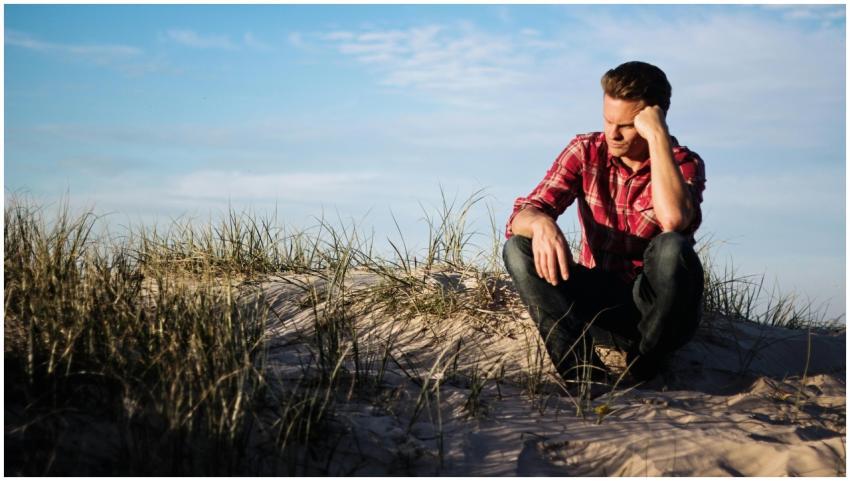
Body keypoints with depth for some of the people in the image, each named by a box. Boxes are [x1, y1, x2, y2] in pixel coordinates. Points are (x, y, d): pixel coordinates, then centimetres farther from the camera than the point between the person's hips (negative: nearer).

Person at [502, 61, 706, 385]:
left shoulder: (684, 164, -9)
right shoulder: (585, 152, -1)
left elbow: (675, 219, -34)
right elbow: (521, 215, -11)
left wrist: (658, 137, -28)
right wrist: (540, 223, -36)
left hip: (655, 302, -3)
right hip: (598, 295, 3)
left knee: (673, 248, -35)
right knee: (518, 248, -20)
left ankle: (641, 375, -17)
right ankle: (583, 371, -31)